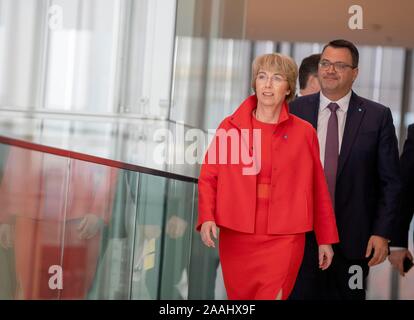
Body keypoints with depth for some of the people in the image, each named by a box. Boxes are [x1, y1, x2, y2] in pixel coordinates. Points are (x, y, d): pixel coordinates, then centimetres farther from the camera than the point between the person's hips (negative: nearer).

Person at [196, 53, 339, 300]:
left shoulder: (303, 132, 1)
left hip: (284, 239, -1)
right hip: (236, 236, 2)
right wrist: (207, 218, -12)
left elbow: (318, 187, 5)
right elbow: (209, 176, 4)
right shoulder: (230, 127, 3)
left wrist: (326, 239, 9)